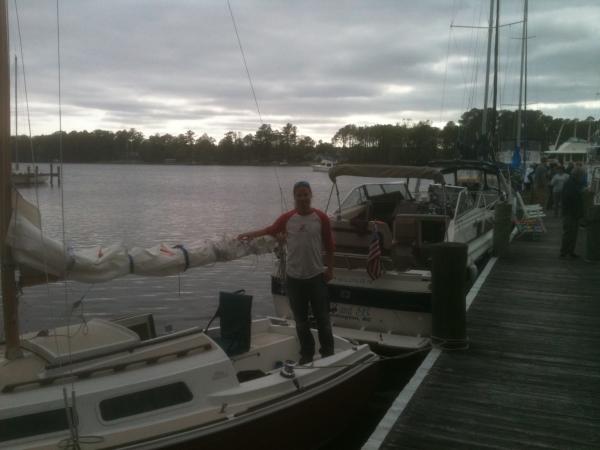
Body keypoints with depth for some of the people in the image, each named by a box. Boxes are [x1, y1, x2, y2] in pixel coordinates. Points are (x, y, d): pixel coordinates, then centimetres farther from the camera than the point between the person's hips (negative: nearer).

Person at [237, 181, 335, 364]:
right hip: (294, 278, 2)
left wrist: (330, 269, 0)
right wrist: (249, 234, 12)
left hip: (316, 277, -1)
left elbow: (329, 245, 1)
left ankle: (328, 353, 21)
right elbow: (270, 230, 14)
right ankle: (306, 354, 27)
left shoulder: (321, 218, -5)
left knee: (322, 318, 6)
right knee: (301, 320, 12)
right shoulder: (287, 218, -2)